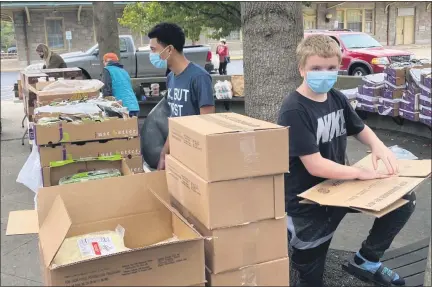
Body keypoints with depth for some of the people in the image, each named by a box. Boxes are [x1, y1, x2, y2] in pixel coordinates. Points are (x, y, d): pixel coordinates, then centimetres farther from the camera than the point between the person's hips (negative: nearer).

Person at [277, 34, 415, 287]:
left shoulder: (337, 98, -1)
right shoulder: (294, 111, -25)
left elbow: (360, 128, 17)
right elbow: (315, 166, -27)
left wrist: (379, 146, -5)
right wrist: (359, 173, -18)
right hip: (307, 200, -7)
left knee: (405, 201, 1)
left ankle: (366, 260, 16)